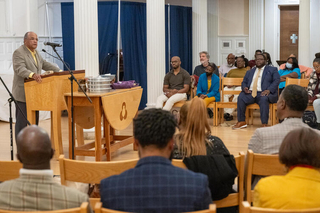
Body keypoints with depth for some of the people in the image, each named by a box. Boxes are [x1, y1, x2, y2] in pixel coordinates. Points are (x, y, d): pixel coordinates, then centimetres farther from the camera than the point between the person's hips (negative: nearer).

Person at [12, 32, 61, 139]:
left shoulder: (35, 52, 16)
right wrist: (32, 75, -43)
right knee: (22, 122, -5)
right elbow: (20, 69, -26)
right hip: (23, 94, -9)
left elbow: (45, 64, 21)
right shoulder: (18, 52, -12)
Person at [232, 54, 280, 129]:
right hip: (250, 93, 4)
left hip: (263, 93, -4)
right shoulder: (250, 72, 29)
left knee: (263, 99, -39)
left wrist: (269, 90, -17)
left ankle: (264, 124, -37)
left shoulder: (272, 70, 15)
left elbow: (276, 80, 1)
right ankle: (241, 122, -18)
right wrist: (244, 88, -2)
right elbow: (244, 82, 25)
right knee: (240, 98, -27)